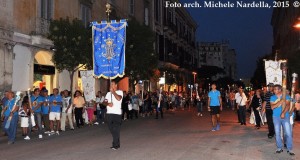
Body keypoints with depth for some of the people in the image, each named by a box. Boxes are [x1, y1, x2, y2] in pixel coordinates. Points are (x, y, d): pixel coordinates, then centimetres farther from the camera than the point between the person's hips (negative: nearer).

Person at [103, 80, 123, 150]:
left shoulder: (120, 92, 2)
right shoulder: (108, 93, 20)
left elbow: (119, 98, -19)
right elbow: (104, 102, 10)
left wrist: (113, 91, -12)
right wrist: (108, 104, -11)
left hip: (117, 113, -6)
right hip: (109, 113, 6)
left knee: (116, 129, -7)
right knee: (111, 129, 9)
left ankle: (115, 145, -1)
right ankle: (117, 144, 22)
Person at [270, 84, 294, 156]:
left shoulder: (286, 96, 2)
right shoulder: (272, 97, 7)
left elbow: (287, 105, -12)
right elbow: (272, 107, -7)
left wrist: (283, 113, -27)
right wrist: (280, 102, -18)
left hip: (285, 116, -2)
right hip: (276, 117, 2)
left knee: (288, 133, -6)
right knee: (277, 133, 4)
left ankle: (290, 149, 2)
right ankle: (279, 148, 14)